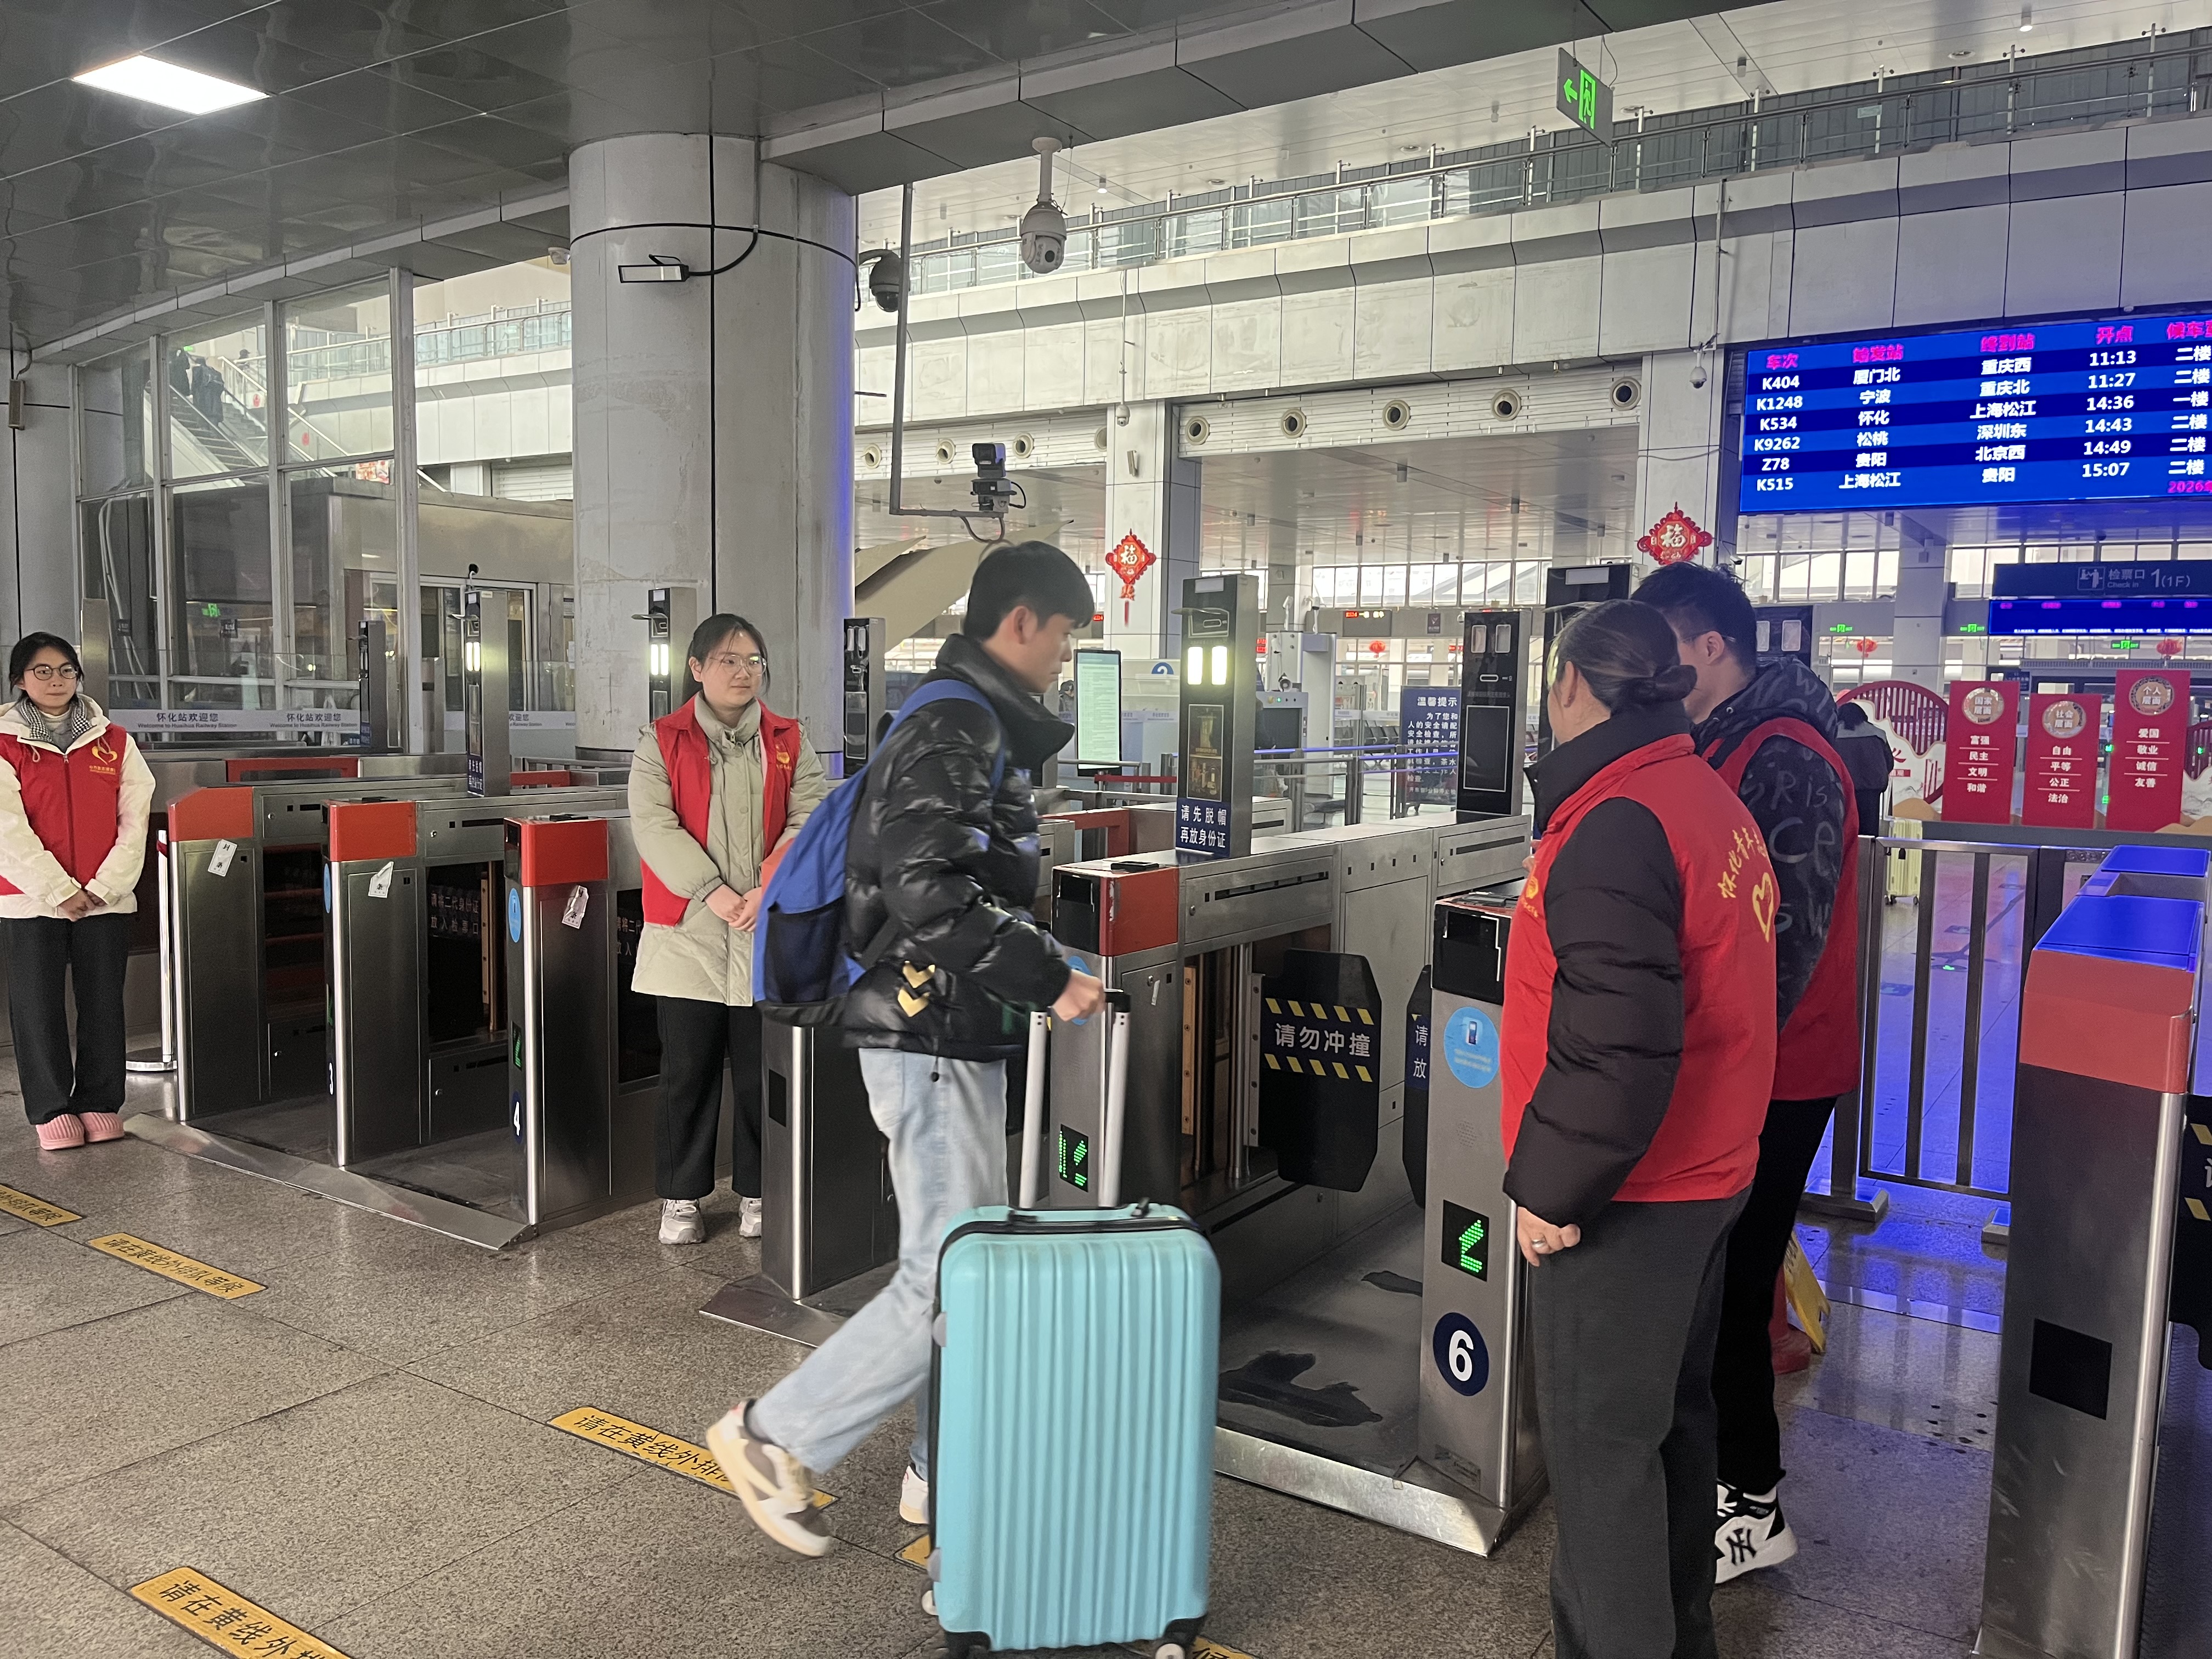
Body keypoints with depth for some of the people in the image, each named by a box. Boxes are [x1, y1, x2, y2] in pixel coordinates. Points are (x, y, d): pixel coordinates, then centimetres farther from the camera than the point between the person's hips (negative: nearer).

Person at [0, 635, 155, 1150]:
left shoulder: (114, 741, 7)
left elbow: (135, 821, 2)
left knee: (103, 1004, 4)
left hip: (106, 899, 2)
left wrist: (105, 886, -8)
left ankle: (100, 1104, 15)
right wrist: (59, 890, -13)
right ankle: (51, 1110, 13)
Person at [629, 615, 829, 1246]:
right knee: (687, 1072, 6)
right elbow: (654, 826, -8)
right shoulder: (662, 742, 2)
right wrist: (712, 891, -19)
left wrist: (770, 887, -17)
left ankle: (758, 1193, 21)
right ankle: (680, 1198, 19)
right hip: (687, 933, -1)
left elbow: (810, 821, -2)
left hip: (769, 933, 2)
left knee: (762, 1071, 7)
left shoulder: (790, 743, 8)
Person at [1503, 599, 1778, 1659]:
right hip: (1706, 1172, 9)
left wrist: (1549, 1185, -17)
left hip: (1624, 1196, -9)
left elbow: (1616, 1042, -28)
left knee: (1599, 1441, 4)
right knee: (1670, 1415, 22)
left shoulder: (1615, 824, -22)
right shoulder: (1715, 802, 7)